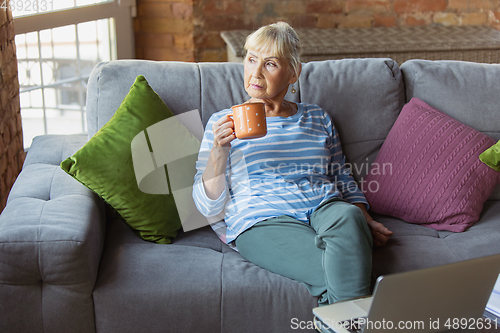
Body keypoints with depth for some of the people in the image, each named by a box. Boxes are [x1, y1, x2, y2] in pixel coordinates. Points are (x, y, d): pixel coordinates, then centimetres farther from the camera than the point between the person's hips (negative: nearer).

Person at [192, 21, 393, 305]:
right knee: (344, 273, -34)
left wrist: (365, 220, 6)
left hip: (324, 208, 4)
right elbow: (208, 206, 5)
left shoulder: (317, 118, 22)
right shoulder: (224, 122, 12)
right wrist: (219, 151, -12)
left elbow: (343, 179, 25)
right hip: (262, 222, -3)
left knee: (347, 216, -36)